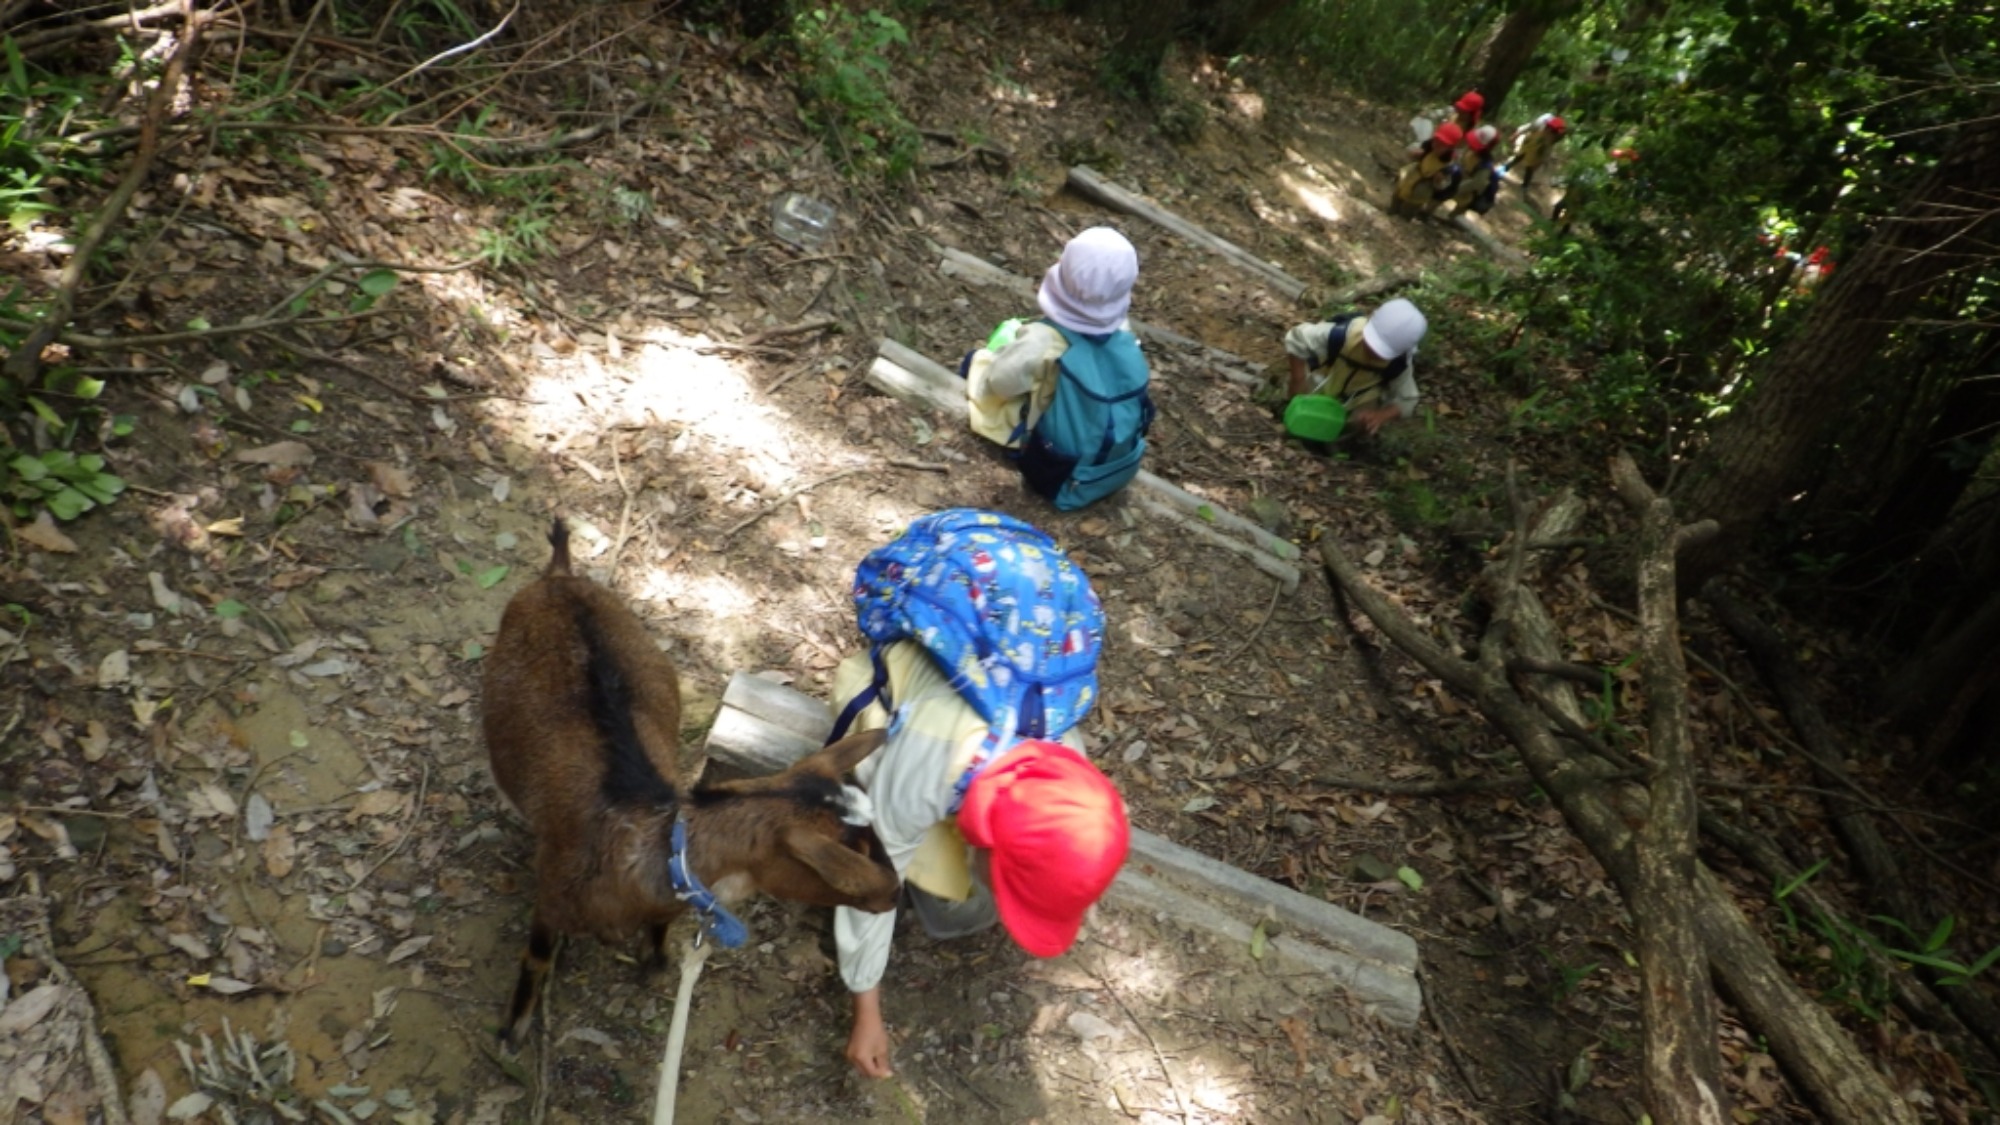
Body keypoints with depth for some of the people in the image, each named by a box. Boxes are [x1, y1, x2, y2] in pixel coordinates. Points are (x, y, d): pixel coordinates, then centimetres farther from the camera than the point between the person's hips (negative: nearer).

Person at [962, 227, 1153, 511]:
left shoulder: (1044, 340, -31)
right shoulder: (1123, 333, -13)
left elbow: (998, 383, -18)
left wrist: (1008, 347, 4)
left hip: (1061, 479, -4)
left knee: (976, 360, 6)